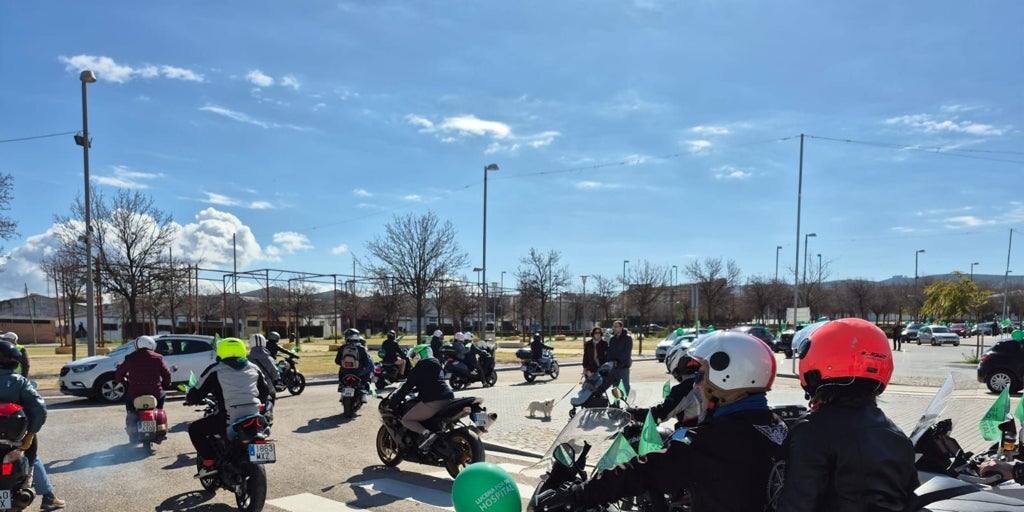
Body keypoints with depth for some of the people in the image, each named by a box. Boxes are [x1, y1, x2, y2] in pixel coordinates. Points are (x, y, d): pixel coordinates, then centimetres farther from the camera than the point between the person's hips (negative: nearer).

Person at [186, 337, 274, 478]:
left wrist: (190, 400, 29)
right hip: (254, 419, 5)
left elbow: (196, 394, 7)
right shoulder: (253, 368, 16)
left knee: (194, 429, 17)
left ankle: (209, 463, 6)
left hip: (229, 419, -4)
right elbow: (268, 392, 21)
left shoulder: (215, 370, 4)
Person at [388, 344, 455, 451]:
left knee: (406, 420, 4)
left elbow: (406, 388, 2)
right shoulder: (437, 366, 23)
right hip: (449, 399, 8)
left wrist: (392, 401, 12)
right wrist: (415, 389, 48)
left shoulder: (417, 370, 2)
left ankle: (425, 433, -19)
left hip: (433, 402, -8)